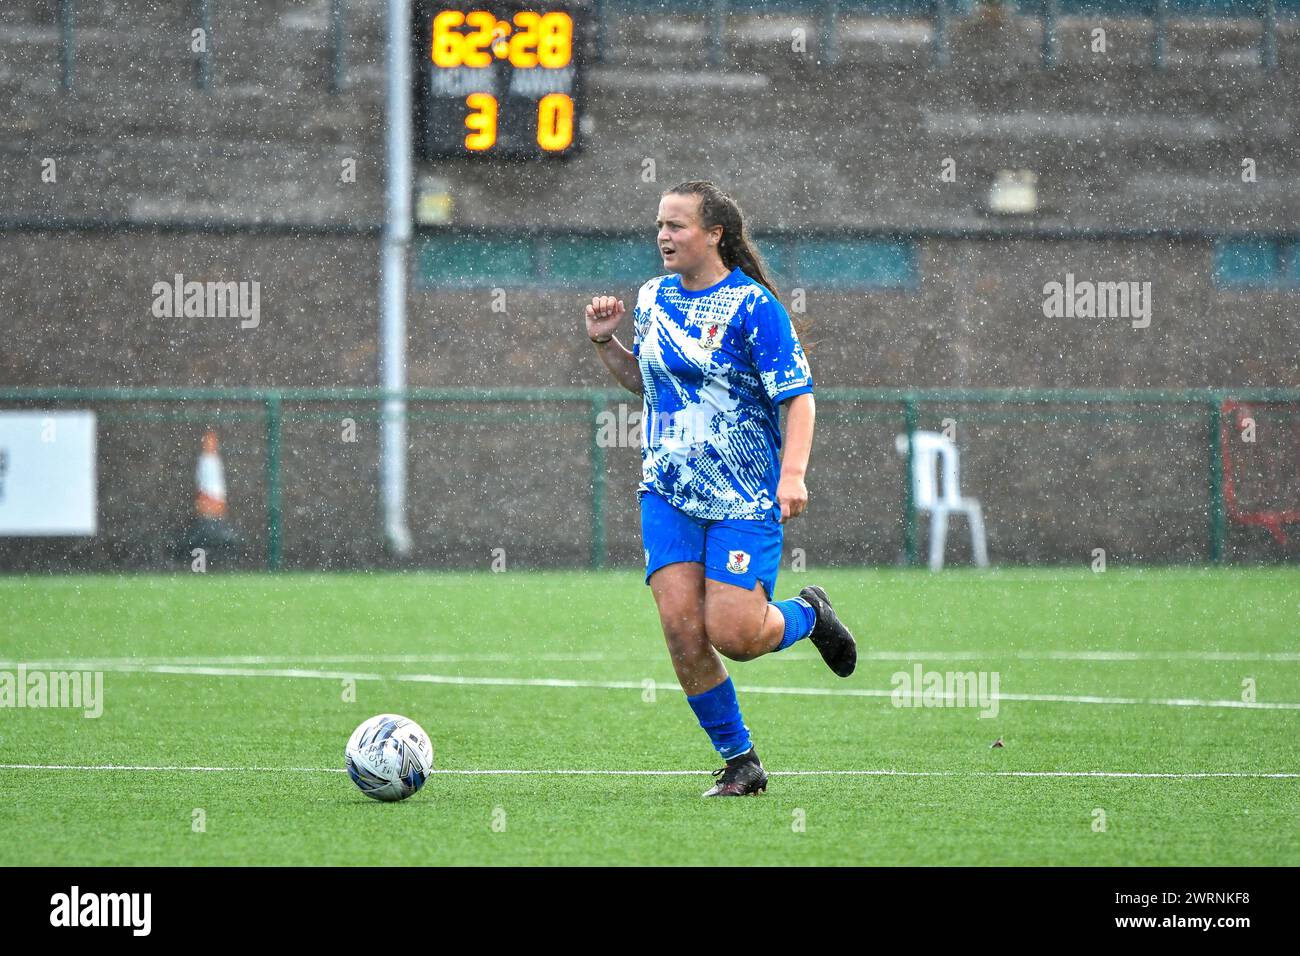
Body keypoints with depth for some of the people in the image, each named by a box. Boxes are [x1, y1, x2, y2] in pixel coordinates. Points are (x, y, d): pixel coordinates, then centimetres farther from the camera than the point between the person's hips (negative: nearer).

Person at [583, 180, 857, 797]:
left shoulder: (751, 305, -10)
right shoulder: (653, 298, 10)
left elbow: (798, 396, -12)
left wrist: (792, 474, -24)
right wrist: (604, 341, 8)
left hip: (745, 497, -5)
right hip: (667, 493, 5)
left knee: (733, 633, -13)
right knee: (681, 627, -9)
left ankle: (808, 615, 22)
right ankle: (740, 763, 5)